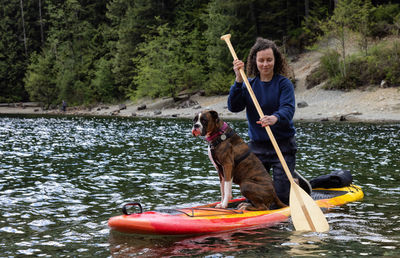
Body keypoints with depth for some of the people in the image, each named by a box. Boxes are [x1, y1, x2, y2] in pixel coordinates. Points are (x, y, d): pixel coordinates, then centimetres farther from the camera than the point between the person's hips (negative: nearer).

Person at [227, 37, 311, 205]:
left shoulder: (284, 83, -6)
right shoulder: (249, 84, 5)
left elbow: (288, 110, -22)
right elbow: (233, 107, -9)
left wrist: (275, 118, -44)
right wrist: (238, 80, -20)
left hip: (283, 146, -4)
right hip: (257, 146, 4)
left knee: (282, 198, -4)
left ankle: (296, 180, 29)